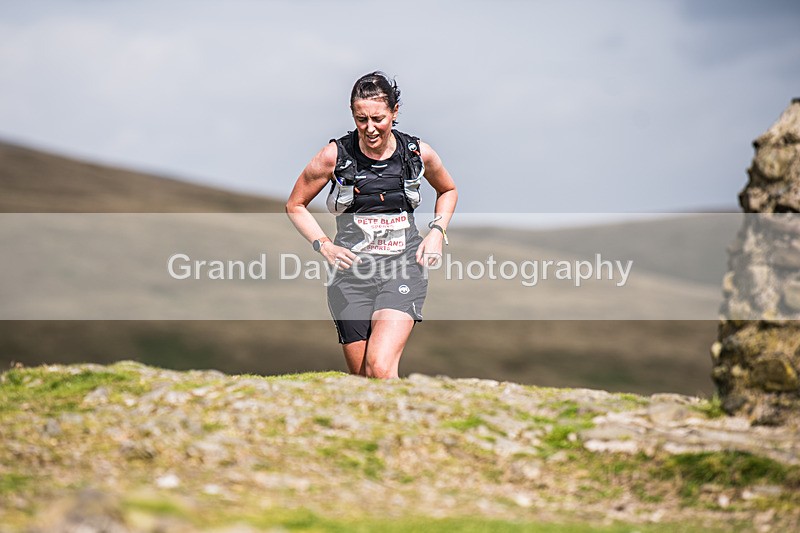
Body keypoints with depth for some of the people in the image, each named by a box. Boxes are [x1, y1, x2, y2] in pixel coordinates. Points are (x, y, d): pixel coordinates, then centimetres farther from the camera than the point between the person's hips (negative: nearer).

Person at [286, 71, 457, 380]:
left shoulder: (419, 154, -1)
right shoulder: (335, 155, -5)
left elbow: (448, 191, 22)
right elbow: (295, 205, 9)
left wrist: (437, 231, 5)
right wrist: (324, 245, -5)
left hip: (403, 268, -1)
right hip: (351, 272, 1)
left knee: (380, 369, -21)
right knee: (361, 377, 3)